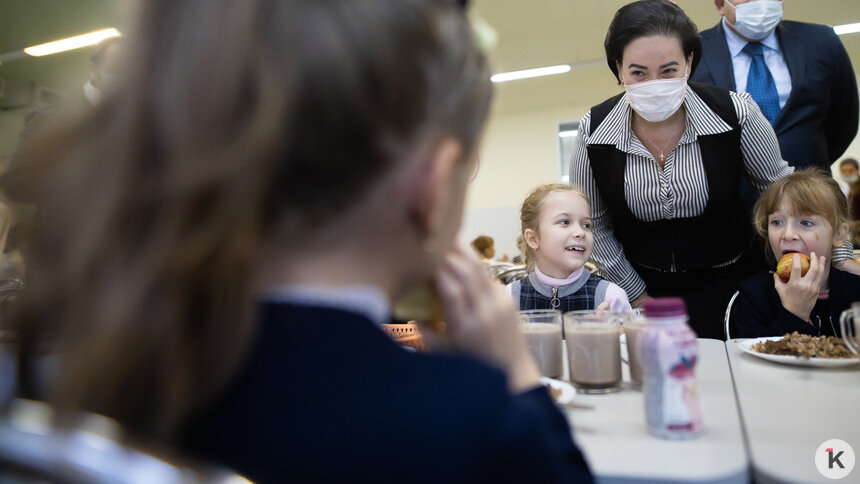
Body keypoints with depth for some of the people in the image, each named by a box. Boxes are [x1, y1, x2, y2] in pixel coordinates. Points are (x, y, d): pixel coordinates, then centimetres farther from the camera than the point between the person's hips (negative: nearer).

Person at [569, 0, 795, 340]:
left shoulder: (736, 113, -16)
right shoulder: (594, 130, -15)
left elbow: (778, 188, 3)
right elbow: (592, 224, -4)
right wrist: (638, 296, 0)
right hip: (643, 286, 0)